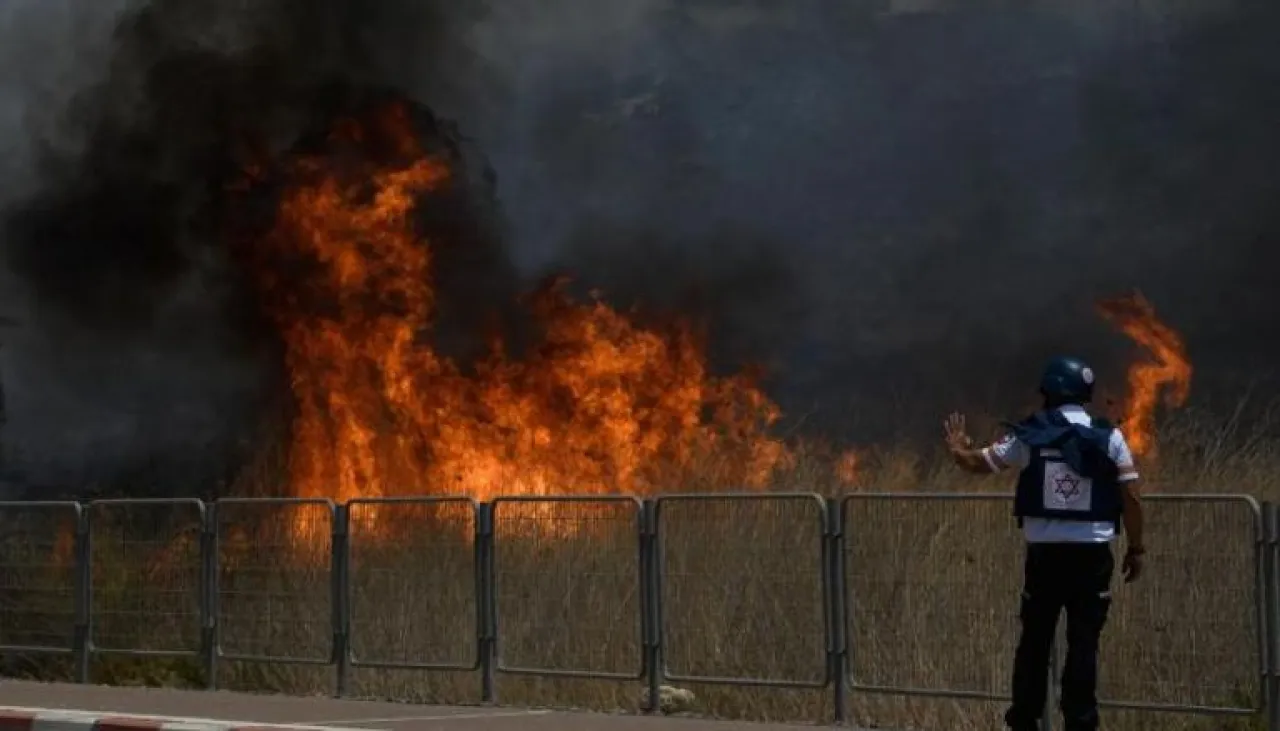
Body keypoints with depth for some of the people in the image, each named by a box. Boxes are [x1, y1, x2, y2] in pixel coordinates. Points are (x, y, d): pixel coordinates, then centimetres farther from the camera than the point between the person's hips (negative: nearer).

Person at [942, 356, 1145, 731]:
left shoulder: (1029, 436, 0)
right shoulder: (1109, 437, -1)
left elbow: (977, 462, 11)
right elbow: (1130, 497, -3)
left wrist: (958, 449, 34)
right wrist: (1135, 549, 7)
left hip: (1044, 553, 1)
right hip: (1092, 554, -1)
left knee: (1034, 639, 11)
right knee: (1083, 642, 3)